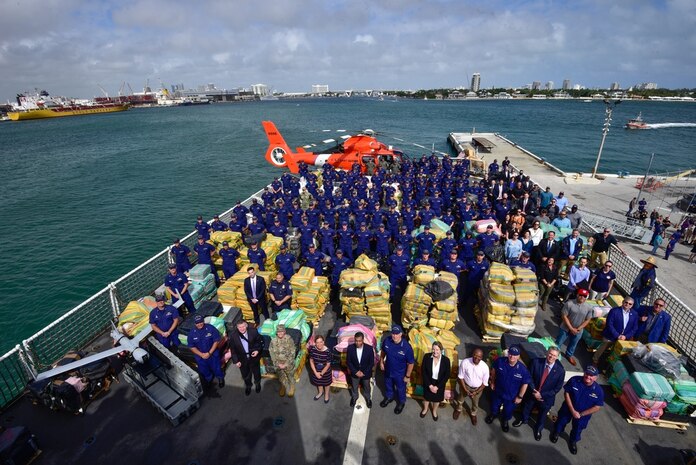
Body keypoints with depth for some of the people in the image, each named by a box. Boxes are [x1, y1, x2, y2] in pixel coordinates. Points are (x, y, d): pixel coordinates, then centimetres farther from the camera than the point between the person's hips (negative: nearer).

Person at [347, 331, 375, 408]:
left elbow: (371, 363, -14)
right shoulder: (350, 348, -23)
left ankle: (368, 399, 53)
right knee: (354, 387, 25)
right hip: (354, 373, 1)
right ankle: (354, 397, 55)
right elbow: (348, 361, -12)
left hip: (366, 373, -1)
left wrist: (364, 372, -17)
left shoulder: (369, 348, -25)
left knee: (367, 387, 24)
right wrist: (355, 371, -16)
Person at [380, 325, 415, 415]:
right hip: (388, 370, 3)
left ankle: (401, 403, 53)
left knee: (400, 389, 24)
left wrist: (407, 376, -12)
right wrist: (381, 362, 6)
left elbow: (411, 363, -20)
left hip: (400, 373, -3)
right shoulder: (387, 341, -23)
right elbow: (383, 351, 0)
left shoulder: (407, 347, -33)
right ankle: (389, 397, 59)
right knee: (388, 385, 29)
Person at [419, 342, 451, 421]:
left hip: (439, 384, 0)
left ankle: (434, 411, 54)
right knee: (426, 396, 24)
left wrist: (437, 387, -15)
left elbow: (447, 375, -14)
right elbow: (423, 372, -15)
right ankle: (425, 409, 55)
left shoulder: (446, 360, -23)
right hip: (428, 382, 0)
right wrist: (430, 385, -16)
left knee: (437, 398, 24)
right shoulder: (426, 357, -23)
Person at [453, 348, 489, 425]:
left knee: (475, 403, 26)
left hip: (477, 388, 0)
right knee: (460, 399, 26)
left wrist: (476, 392, -16)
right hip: (465, 385, 0)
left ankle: (473, 414, 58)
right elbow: (460, 376, -15)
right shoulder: (465, 362, -30)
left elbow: (485, 383, -14)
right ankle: (458, 410, 57)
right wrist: (465, 389, -17)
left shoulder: (485, 367, -28)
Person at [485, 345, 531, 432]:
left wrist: (520, 397, -8)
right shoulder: (500, 361, -25)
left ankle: (505, 420, 56)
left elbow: (525, 383, -15)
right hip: (498, 391, 1)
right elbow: (493, 370, -5)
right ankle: (493, 414, 59)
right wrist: (492, 382, 3)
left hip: (511, 396, -1)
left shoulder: (522, 369, -29)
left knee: (508, 411, 25)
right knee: (494, 405, 27)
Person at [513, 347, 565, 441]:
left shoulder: (560, 370, -23)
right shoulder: (536, 362, -21)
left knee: (542, 415, 25)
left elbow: (558, 388, -14)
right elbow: (529, 377, -10)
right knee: (526, 408, 27)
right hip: (532, 393, 1)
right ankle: (523, 420, 58)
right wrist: (534, 391, -20)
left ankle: (538, 429, 54)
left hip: (546, 398, -1)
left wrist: (542, 394, -17)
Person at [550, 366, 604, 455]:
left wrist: (581, 414, -16)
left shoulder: (598, 390, -25)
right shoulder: (574, 380, -26)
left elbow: (597, 407, -15)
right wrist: (572, 410, -20)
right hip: (568, 408, 0)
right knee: (561, 421, 24)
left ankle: (573, 441, 55)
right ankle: (556, 432, 55)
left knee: (577, 428, 25)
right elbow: (566, 393, -17)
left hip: (583, 414, 0)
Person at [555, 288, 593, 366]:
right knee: (559, 342, 12)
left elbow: (587, 320, -4)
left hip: (578, 331, 3)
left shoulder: (589, 308, -10)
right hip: (566, 328, -3)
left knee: (573, 345, 25)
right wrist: (571, 328, -18)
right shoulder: (569, 303, -20)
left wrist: (578, 329, -13)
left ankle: (569, 355, 50)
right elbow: (564, 316, -17)